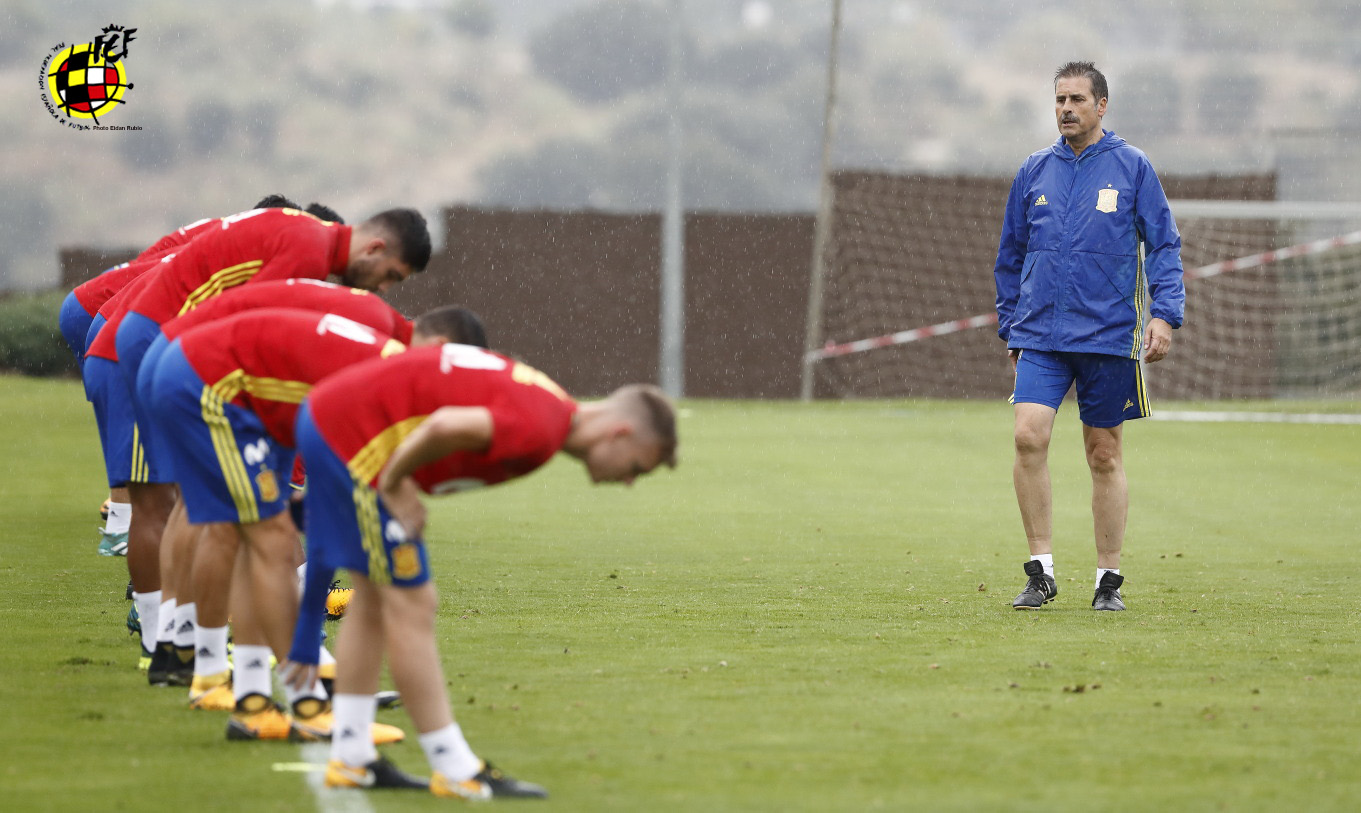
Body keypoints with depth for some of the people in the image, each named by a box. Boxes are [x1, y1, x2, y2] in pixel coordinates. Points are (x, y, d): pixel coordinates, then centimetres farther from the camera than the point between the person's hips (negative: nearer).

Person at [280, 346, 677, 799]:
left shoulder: (546, 403, 12)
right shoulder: (540, 430, -20)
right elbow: (445, 426, -34)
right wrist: (395, 486, -17)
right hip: (352, 435, -10)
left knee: (374, 599, 18)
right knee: (411, 607, -3)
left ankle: (350, 760, 24)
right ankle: (456, 771, 4)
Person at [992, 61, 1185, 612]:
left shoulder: (1132, 167, 2)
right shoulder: (1035, 172, 10)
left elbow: (1164, 245, 0)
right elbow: (1010, 255, 18)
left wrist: (1164, 315, -11)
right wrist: (1010, 328, 16)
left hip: (1108, 335, -2)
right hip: (1040, 335, 2)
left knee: (1105, 455, 4)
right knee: (1029, 436, -15)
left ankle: (1109, 580, 13)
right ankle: (1041, 571, -8)